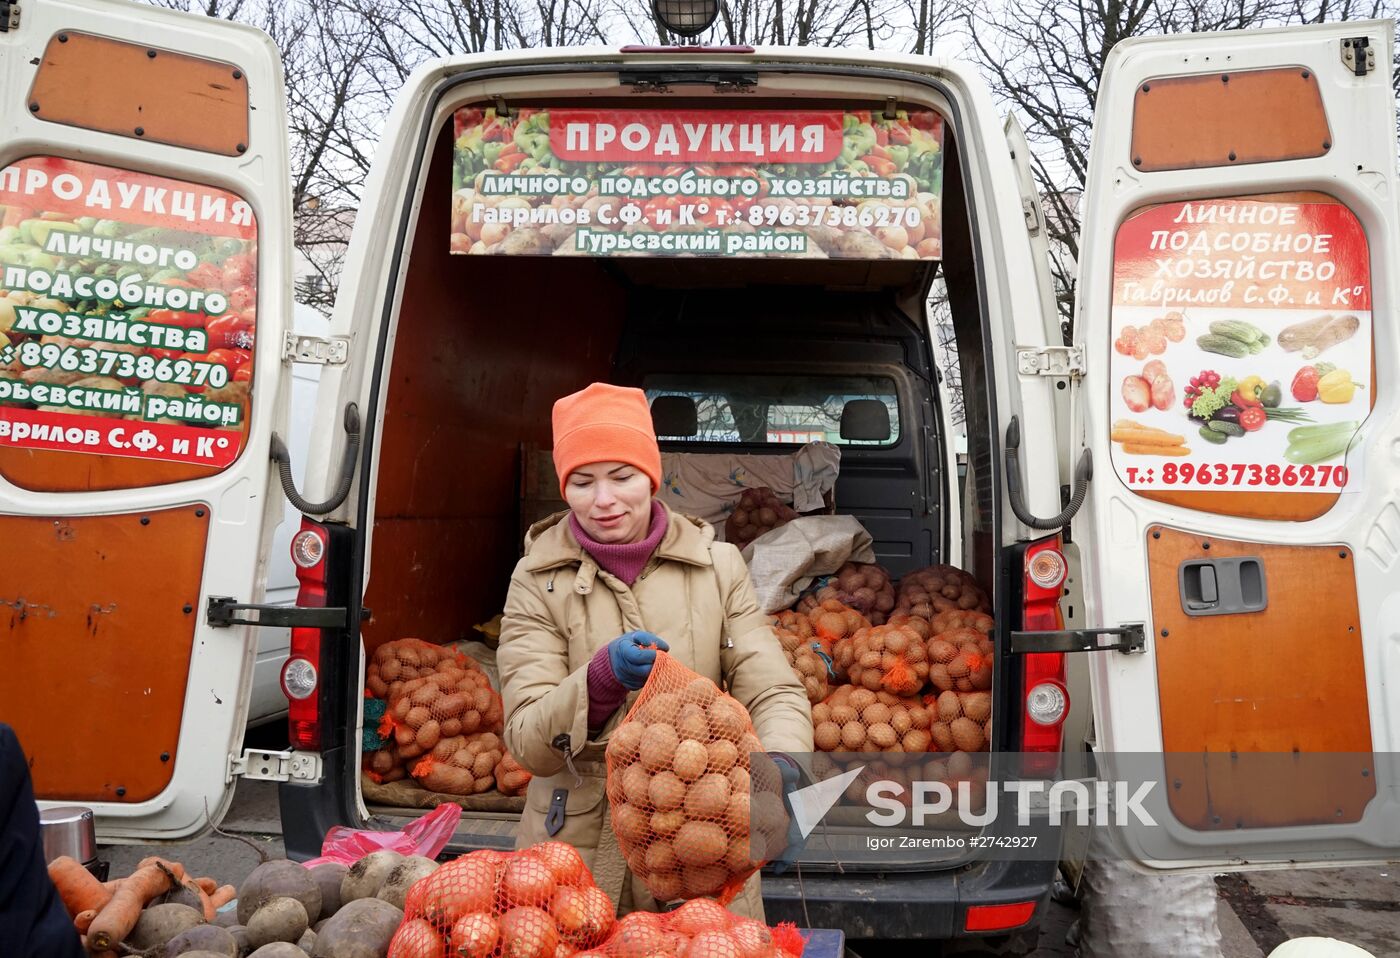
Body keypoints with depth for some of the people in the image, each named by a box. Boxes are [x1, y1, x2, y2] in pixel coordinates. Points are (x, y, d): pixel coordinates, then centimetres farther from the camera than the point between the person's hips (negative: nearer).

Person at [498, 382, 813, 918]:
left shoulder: (716, 565, -2)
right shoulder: (538, 580, -5)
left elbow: (774, 693, -9)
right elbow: (526, 743, -11)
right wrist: (603, 678, -29)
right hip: (578, 848, 0)